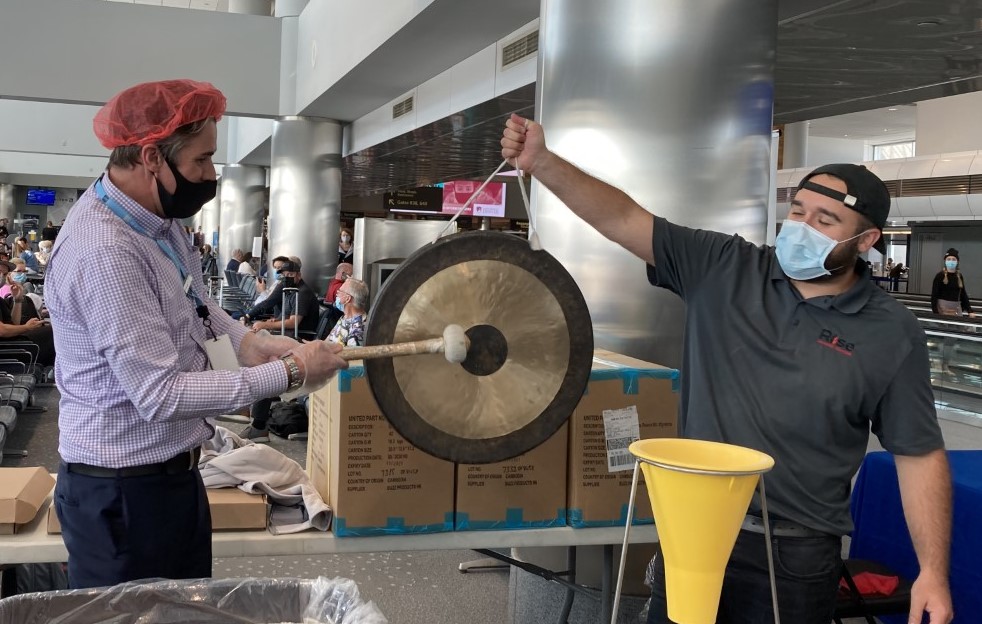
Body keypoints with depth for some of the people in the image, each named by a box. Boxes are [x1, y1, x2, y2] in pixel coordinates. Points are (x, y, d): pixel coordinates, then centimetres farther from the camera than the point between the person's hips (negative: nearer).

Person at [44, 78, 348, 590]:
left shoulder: (156, 216, 2)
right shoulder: (105, 252, -28)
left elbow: (192, 303, 18)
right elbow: (160, 394, -28)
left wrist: (248, 342, -2)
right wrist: (290, 371, -24)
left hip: (170, 470, 9)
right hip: (123, 490, -9)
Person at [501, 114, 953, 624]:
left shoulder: (892, 334, -6)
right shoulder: (723, 269, -3)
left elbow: (919, 454, -3)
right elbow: (622, 219, -8)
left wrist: (933, 572, -8)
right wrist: (540, 161, -19)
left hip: (796, 555, -2)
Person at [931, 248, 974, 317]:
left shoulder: (959, 276, 7)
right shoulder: (940, 275, -6)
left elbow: (963, 295, 12)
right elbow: (934, 295, -8)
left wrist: (969, 311, 8)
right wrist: (935, 312, -16)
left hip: (956, 309, 4)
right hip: (942, 309, -4)